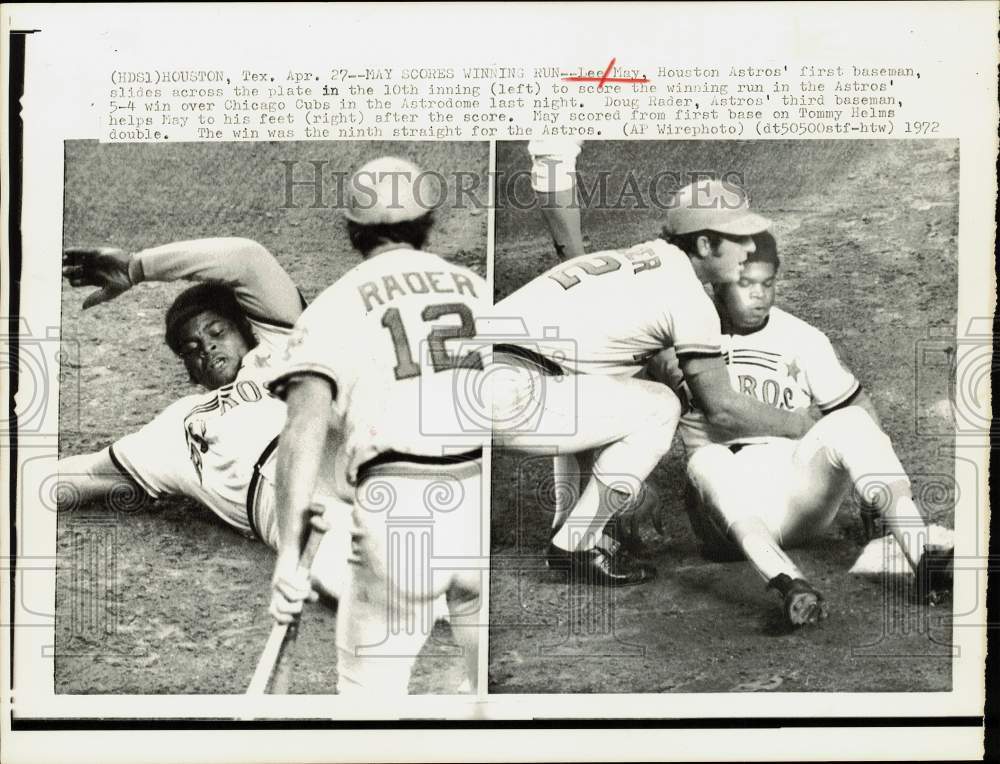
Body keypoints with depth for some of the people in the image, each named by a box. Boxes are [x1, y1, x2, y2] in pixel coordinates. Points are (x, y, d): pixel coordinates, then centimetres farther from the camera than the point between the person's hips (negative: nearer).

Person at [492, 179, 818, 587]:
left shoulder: (631, 261, 22)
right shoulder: (688, 296, -2)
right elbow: (722, 409, 4)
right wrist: (801, 424, 17)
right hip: (508, 397, -9)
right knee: (658, 407, 2)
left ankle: (578, 536, 22)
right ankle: (576, 545, 6)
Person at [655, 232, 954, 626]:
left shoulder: (800, 338, 4)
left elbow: (855, 403, 5)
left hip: (800, 482, 1)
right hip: (729, 502, -1)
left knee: (848, 423, -26)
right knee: (708, 462, -35)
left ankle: (923, 557, -40)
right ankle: (789, 584, -56)